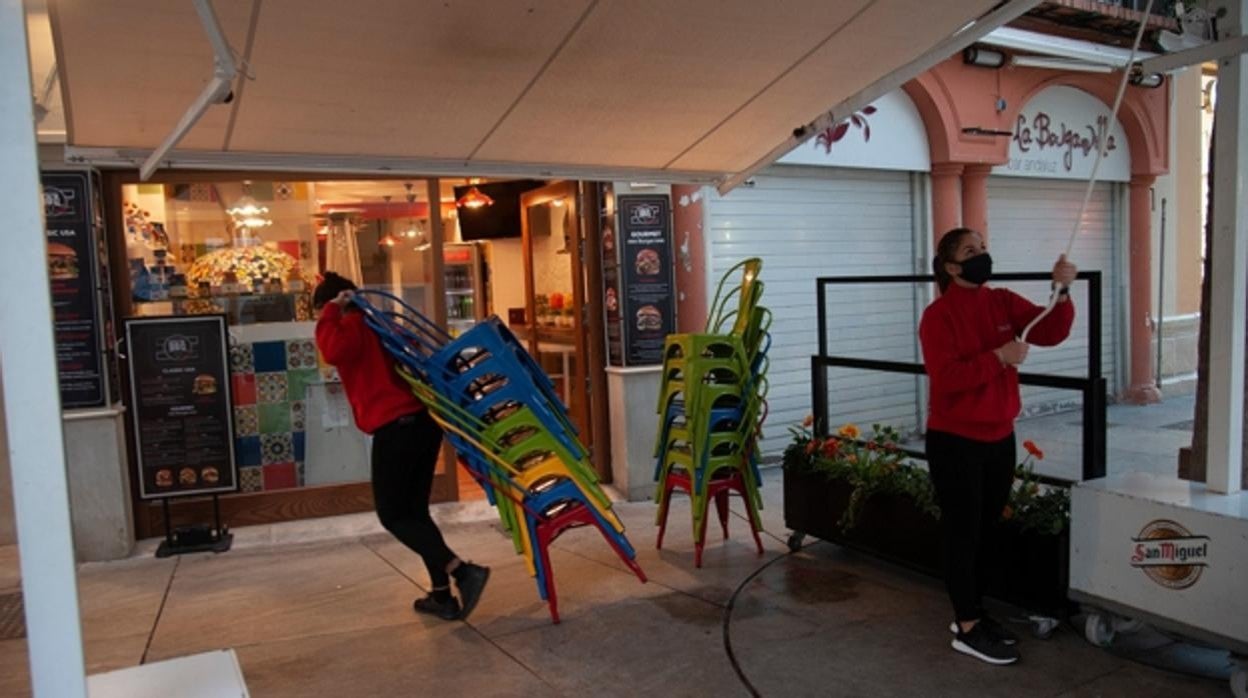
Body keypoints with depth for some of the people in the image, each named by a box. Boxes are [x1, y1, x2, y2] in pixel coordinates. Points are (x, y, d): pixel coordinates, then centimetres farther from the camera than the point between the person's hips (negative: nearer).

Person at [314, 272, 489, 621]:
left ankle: (462, 570, -13)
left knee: (392, 514, 1)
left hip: (396, 428, -9)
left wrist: (330, 315, -11)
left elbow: (333, 351, -25)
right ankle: (442, 595, 16)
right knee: (415, 511, 15)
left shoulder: (352, 326, -3)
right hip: (421, 421, 9)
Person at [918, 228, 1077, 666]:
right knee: (963, 533, 2)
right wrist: (998, 357, -24)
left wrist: (1061, 292, -19)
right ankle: (967, 629, 12)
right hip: (955, 441, -7)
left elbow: (1051, 332, -6)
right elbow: (946, 377, -22)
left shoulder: (1004, 303, 6)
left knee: (987, 530, 15)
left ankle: (970, 614, 29)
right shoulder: (938, 316, -12)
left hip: (999, 437, 7)